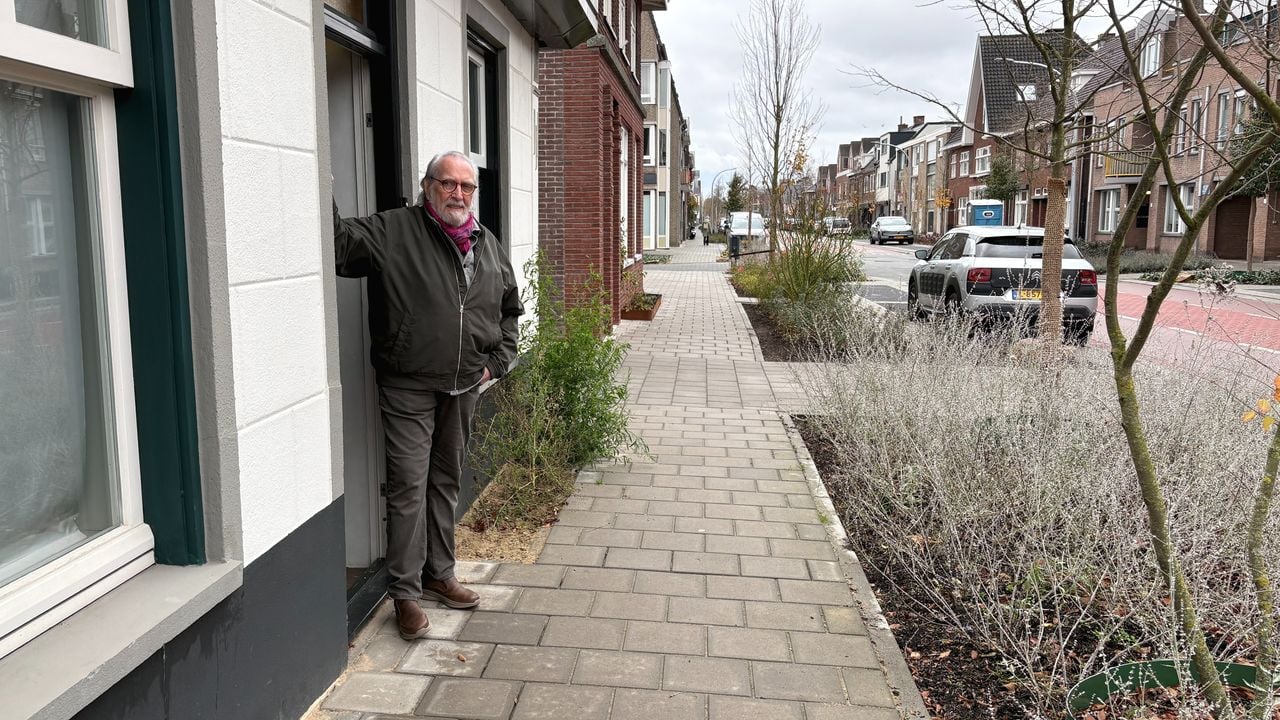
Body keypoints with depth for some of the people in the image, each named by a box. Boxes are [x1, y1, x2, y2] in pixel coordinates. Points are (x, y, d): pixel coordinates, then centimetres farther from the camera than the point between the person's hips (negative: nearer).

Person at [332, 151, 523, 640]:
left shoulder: (489, 246, 10)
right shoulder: (393, 232, -7)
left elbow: (510, 308, 21)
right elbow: (339, 245, -19)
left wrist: (497, 360, 11)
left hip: (462, 388, 6)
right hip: (408, 387, -5)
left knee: (446, 482, 17)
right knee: (409, 488, -3)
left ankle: (439, 574, 32)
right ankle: (406, 593, 10)